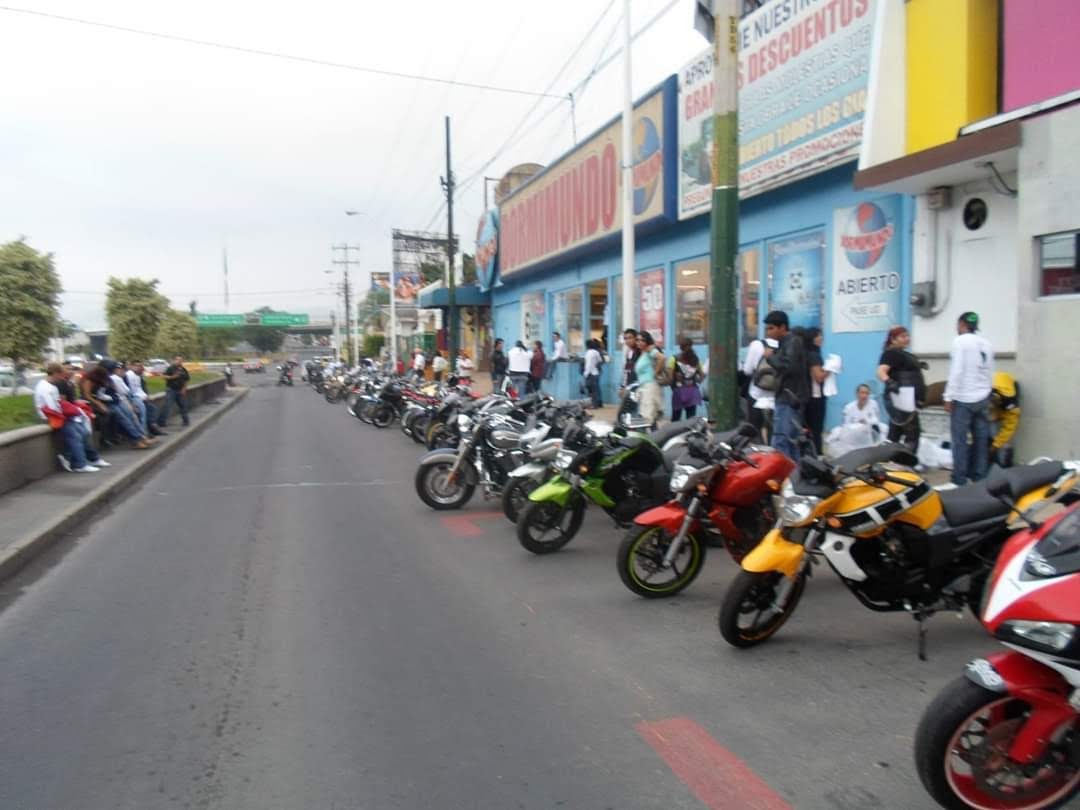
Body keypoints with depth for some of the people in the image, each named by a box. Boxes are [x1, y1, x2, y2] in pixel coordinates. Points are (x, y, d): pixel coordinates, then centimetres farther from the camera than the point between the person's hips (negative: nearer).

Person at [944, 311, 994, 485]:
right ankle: (979, 475, 13)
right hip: (982, 398, 7)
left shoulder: (960, 341, -9)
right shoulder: (986, 344, 11)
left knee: (960, 439, -3)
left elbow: (956, 371, -14)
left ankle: (959, 478, -2)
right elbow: (990, 372, 14)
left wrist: (949, 397, -11)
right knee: (981, 438, 9)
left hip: (963, 398, -6)